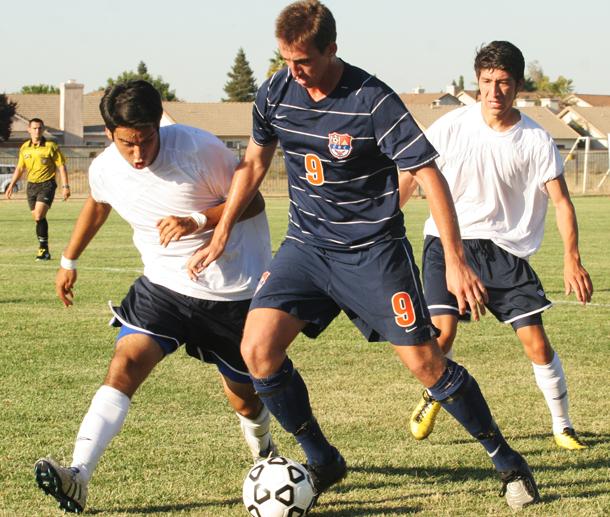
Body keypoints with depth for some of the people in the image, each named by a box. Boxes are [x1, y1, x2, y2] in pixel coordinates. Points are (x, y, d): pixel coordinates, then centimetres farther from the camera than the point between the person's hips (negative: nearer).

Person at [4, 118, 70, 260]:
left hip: (46, 185, -5)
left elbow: (61, 167, -4)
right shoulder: (24, 147, 8)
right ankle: (44, 251, 16)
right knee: (37, 218, 7)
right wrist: (11, 185, 16)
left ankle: (43, 248, -13)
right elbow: (19, 168, 19)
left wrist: (65, 186, -11)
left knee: (39, 216, -19)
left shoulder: (51, 146, -6)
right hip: (31, 185, 5)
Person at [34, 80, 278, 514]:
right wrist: (69, 260, 27)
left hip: (232, 290, -2)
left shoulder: (199, 149, -21)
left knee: (244, 398, 12)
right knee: (125, 364, -23)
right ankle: (78, 477, -32)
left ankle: (263, 449, 49)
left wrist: (197, 221, -28)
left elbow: (252, 201, -13)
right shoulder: (105, 169, -7)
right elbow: (97, 206, 18)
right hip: (163, 285, 2)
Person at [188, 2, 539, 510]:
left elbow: (428, 174, -17)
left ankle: (508, 461, 12)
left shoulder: (373, 102, -19)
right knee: (258, 348, -12)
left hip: (374, 251, -5)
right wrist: (220, 236, 13)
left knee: (424, 361, -8)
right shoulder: (275, 95, -3)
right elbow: (254, 163, 14)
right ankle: (323, 462, 7)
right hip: (306, 245, 5)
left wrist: (456, 261, -21)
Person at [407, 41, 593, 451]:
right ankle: (433, 396, 14)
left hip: (505, 251, 1)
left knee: (537, 343, -4)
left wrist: (572, 258, -17)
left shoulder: (536, 141, -6)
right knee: (443, 330, -17)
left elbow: (561, 201, -5)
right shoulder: (453, 126, -6)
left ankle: (563, 427, 15)